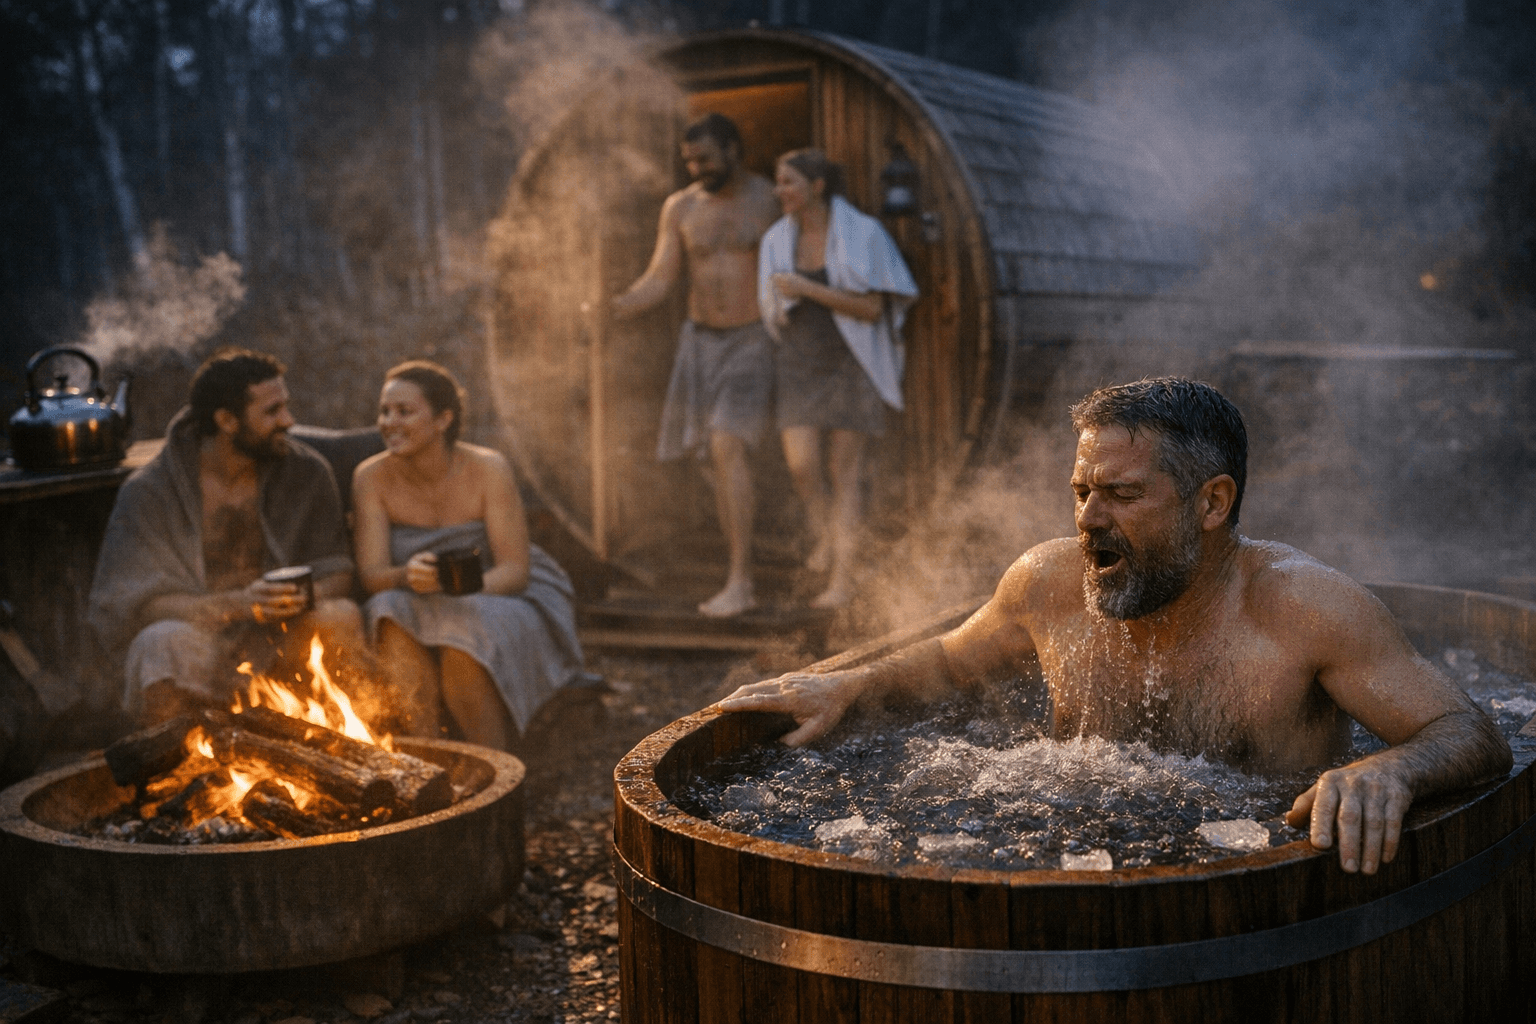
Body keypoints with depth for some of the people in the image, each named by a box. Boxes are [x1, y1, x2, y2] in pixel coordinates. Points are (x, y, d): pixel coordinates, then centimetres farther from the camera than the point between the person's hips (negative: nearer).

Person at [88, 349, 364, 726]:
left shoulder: (307, 473, 1)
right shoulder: (147, 492, -8)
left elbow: (335, 569, 5)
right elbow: (128, 605, -13)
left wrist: (304, 598, -22)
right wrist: (238, 605, -28)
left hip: (274, 639, 2)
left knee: (342, 617, -28)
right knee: (164, 643, -36)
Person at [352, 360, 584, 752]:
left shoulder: (487, 469, -15)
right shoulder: (371, 477, -8)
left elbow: (515, 570, -17)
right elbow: (371, 573, -13)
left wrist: (460, 589, -36)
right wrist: (407, 576, -36)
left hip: (500, 599, -2)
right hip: (412, 609, 2)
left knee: (462, 657, -34)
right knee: (396, 635, -32)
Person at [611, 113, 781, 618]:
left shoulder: (771, 201, -5)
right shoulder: (680, 207, 5)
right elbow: (659, 281, 2)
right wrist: (617, 306, -17)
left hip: (752, 340, -4)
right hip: (701, 339, 5)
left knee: (727, 447, -20)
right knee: (722, 458, 6)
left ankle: (738, 580, -18)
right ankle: (742, 584, 16)